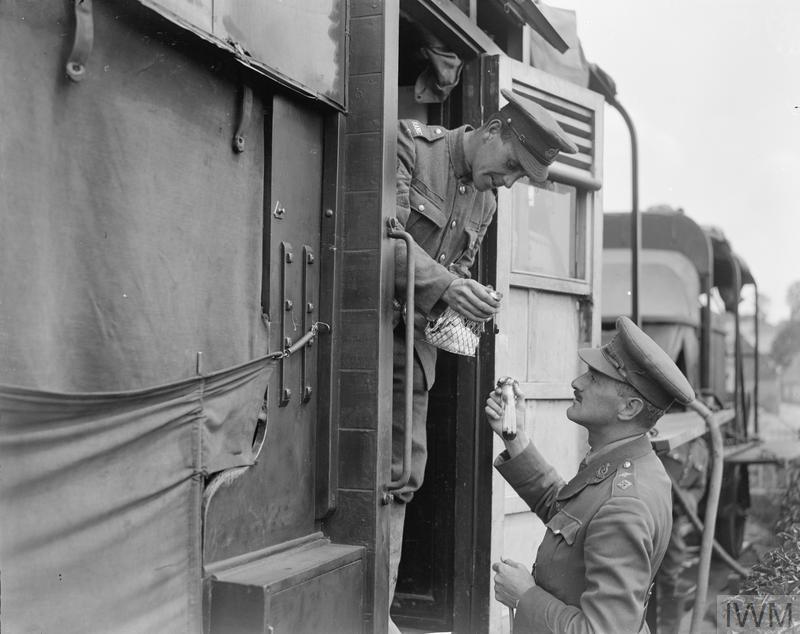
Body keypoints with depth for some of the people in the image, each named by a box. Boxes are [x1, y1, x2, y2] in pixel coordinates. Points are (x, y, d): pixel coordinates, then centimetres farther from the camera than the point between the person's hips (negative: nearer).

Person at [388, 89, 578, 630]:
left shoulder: (484, 203, 14)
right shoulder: (410, 144, -9)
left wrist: (466, 302, -3)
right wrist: (444, 285, -27)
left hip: (414, 336, 7)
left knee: (403, 473, 5)